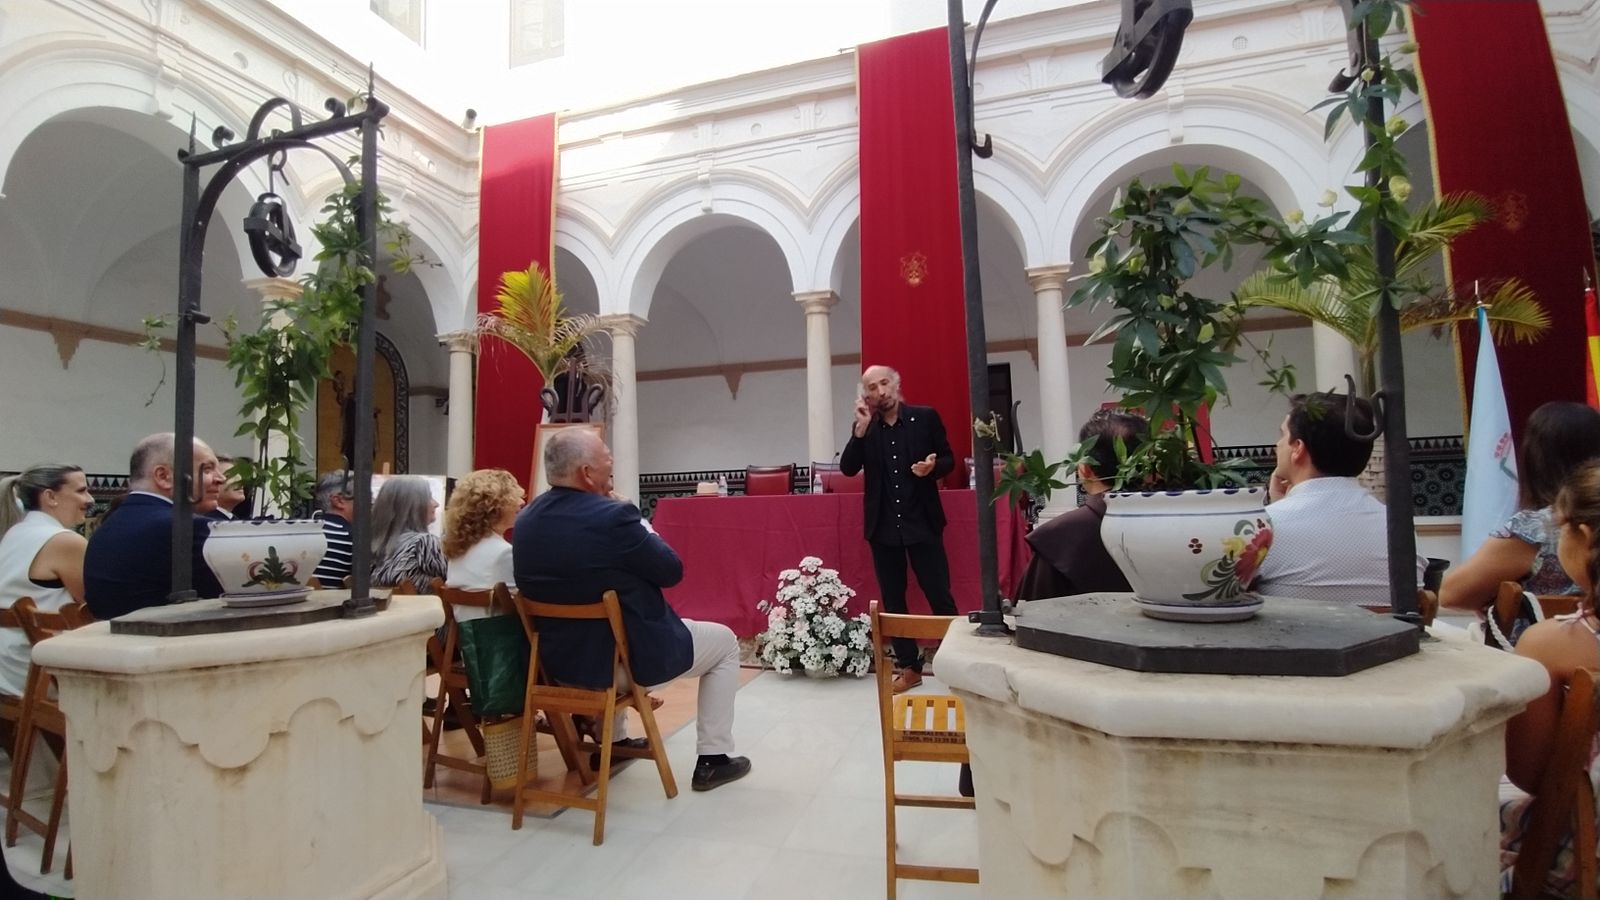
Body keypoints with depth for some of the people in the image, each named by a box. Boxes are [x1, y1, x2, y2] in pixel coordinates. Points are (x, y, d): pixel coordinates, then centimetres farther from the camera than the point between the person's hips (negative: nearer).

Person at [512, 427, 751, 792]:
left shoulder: (525, 519, -3)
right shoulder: (613, 516, -27)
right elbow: (672, 570, -15)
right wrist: (640, 525, -3)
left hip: (559, 659, 7)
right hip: (628, 658, -7)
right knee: (725, 642, 15)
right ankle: (713, 759, 19)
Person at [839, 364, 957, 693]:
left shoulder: (925, 417, -1)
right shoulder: (863, 427, 5)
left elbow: (949, 460, 4)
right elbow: (847, 469, -6)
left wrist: (932, 467, -18)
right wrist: (861, 427, -15)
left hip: (922, 522, -2)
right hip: (884, 526, 3)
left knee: (940, 595, 1)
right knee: (893, 600, 9)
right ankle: (909, 667, 21)